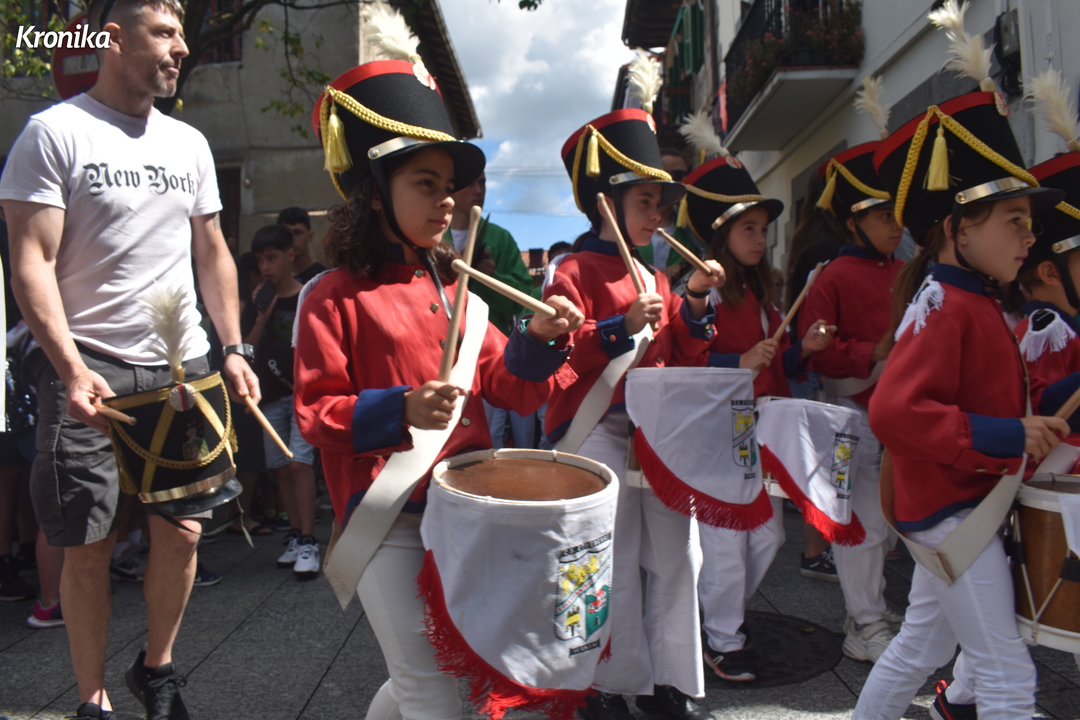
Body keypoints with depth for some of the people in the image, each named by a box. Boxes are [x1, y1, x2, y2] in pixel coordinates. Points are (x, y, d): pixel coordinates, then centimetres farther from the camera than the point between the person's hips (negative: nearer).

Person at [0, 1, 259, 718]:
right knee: (88, 547, 3)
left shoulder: (190, 143, 12)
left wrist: (233, 349, 5)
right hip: (89, 370, -4)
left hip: (183, 366, 4)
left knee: (182, 532, 6)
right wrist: (70, 366, -21)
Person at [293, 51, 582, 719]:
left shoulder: (455, 290, 10)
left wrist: (537, 338, -9)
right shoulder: (337, 297, -6)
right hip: (388, 520, -6)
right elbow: (314, 413, -9)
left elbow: (504, 384, 10)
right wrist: (398, 410, -24)